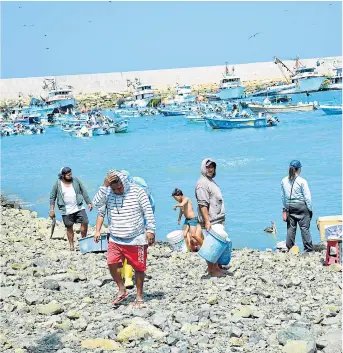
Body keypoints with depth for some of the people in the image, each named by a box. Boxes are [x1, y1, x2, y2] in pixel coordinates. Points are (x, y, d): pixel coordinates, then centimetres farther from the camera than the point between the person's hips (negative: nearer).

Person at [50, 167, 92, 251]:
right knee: (69, 228, 5)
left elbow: (83, 192, 8)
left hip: (78, 207, 2)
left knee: (85, 222, -9)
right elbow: (52, 197, 2)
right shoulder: (58, 184, -4)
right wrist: (52, 210, -2)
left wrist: (89, 202, 5)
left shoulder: (75, 180, 1)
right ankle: (71, 245, 19)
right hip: (66, 211, -2)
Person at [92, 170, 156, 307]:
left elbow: (148, 211, -5)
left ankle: (139, 297, 18)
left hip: (136, 239, -3)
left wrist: (150, 230, -8)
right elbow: (97, 204, -17)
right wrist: (104, 186, -23)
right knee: (112, 263, -12)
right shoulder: (108, 193, 0)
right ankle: (122, 291, 8)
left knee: (139, 268, 4)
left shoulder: (137, 191, -8)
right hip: (115, 239, 3)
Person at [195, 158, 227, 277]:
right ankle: (211, 270, -2)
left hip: (218, 220, 10)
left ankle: (216, 267, 21)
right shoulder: (202, 183, -12)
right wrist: (207, 221, -24)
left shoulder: (211, 181, 19)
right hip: (211, 221, -10)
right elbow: (203, 205, -19)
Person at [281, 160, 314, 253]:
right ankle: (308, 248, 4)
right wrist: (310, 209, 1)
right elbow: (307, 197, -9)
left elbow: (282, 196, 10)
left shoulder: (284, 181, 2)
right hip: (301, 206, -4)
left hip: (289, 206, 4)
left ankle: (289, 248, 14)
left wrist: (285, 208, 21)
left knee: (291, 228, 10)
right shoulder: (302, 181, -11)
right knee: (304, 228, 1)